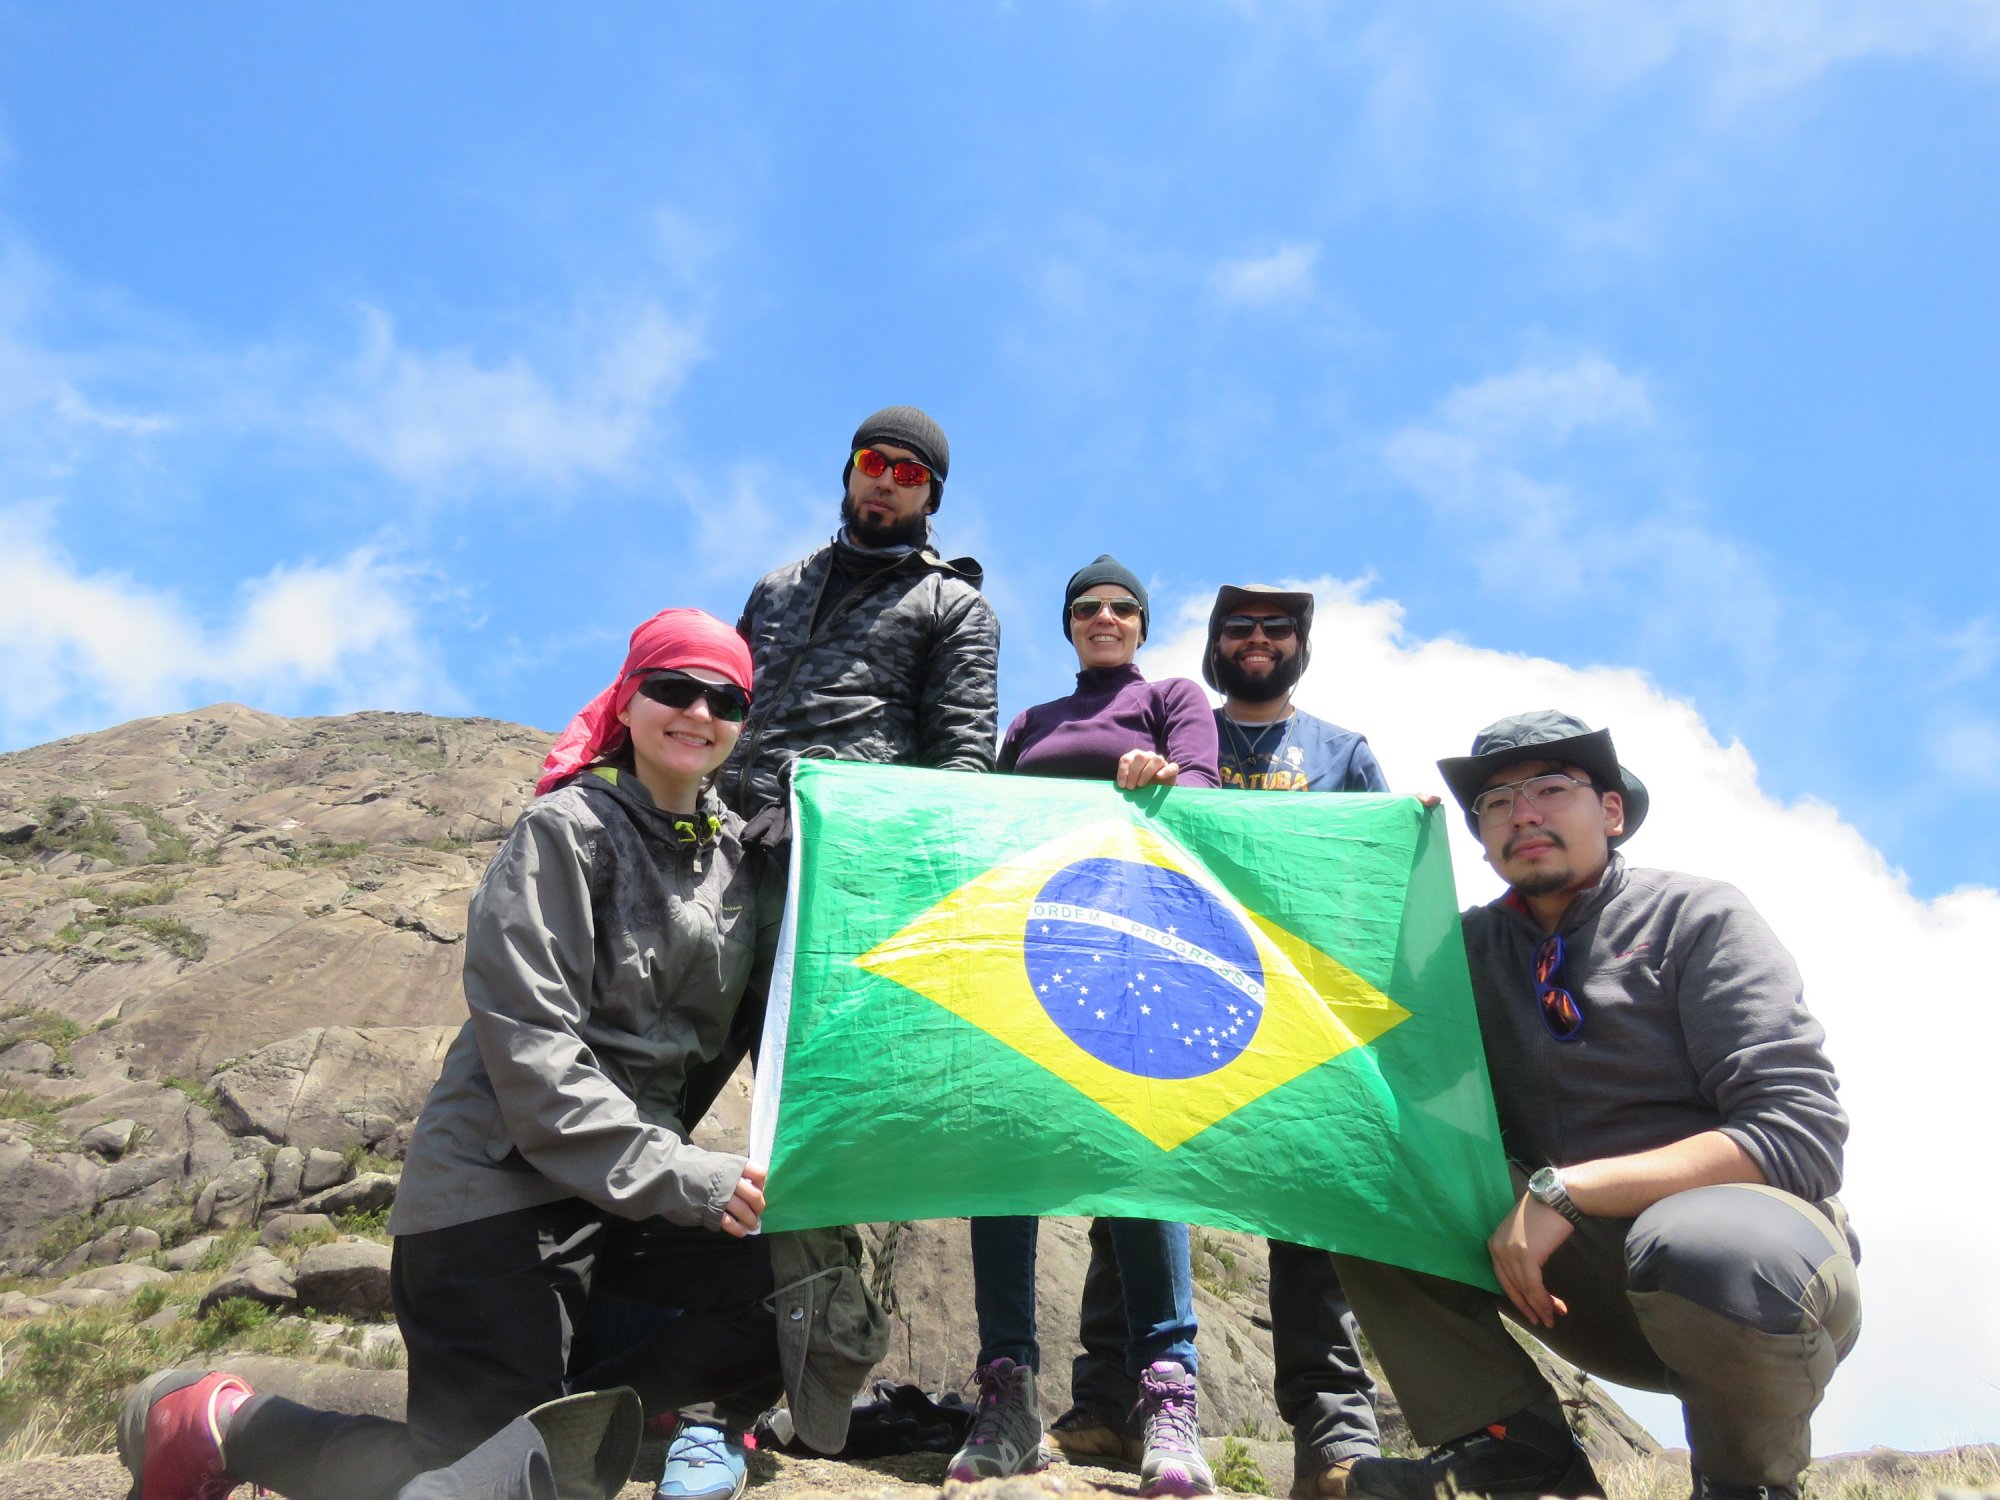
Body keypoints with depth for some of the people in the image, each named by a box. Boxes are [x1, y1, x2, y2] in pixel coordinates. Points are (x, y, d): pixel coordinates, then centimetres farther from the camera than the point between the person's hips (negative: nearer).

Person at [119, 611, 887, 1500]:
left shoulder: (740, 859, 10)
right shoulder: (566, 830, -9)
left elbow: (757, 1027, 16)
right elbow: (529, 1044, -17)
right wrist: (674, 1174, -24)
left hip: (644, 1184, 6)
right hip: (500, 1182, -6)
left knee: (815, 1280, -15)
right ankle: (223, 1426, 16)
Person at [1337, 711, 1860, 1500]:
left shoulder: (1695, 917, -7)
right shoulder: (1472, 947, 6)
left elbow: (1801, 1136, -19)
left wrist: (1568, 1189, -26)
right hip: (1585, 1271, 4)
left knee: (1696, 1241, -39)